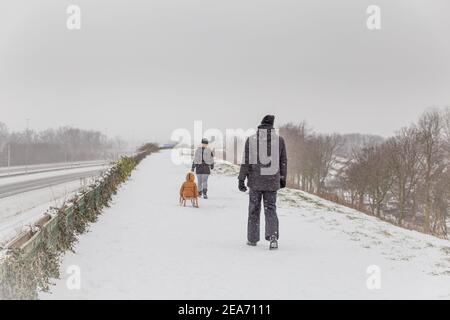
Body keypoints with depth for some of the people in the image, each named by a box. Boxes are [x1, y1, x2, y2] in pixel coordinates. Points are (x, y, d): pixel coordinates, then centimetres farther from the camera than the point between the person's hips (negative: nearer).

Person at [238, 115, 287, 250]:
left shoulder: (251, 140, -4)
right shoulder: (279, 140, 0)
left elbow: (245, 161, -5)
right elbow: (283, 162, 6)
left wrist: (241, 180, -2)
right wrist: (283, 178, 16)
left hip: (255, 181, -1)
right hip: (272, 181, 1)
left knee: (254, 210, 12)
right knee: (270, 209, 7)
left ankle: (252, 239, 19)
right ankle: (273, 236, -13)